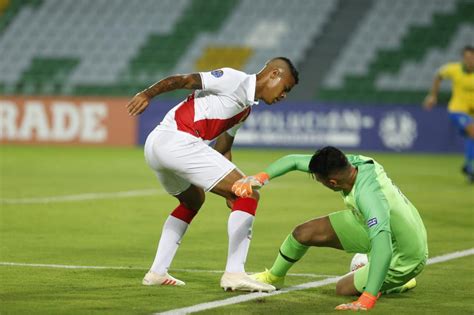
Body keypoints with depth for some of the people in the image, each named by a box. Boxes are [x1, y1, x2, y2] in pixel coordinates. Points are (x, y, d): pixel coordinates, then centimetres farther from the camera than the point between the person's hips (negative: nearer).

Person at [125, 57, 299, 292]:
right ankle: (234, 273, -13)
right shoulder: (235, 80, -3)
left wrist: (231, 191, 27)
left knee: (193, 201, 34)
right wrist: (147, 94, -23)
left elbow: (222, 149, 30)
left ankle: (157, 272, 30)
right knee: (249, 195, -8)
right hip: (178, 140, -10)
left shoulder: (245, 109, 25)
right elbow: (182, 80, -11)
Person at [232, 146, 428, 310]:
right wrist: (260, 178, -22)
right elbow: (294, 161, -7)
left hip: (403, 259, -8)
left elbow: (383, 250, -52)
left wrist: (366, 301, -58)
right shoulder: (351, 162, -18)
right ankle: (273, 277, 29)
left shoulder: (368, 196, -42)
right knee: (304, 233, 0)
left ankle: (397, 284, 25)